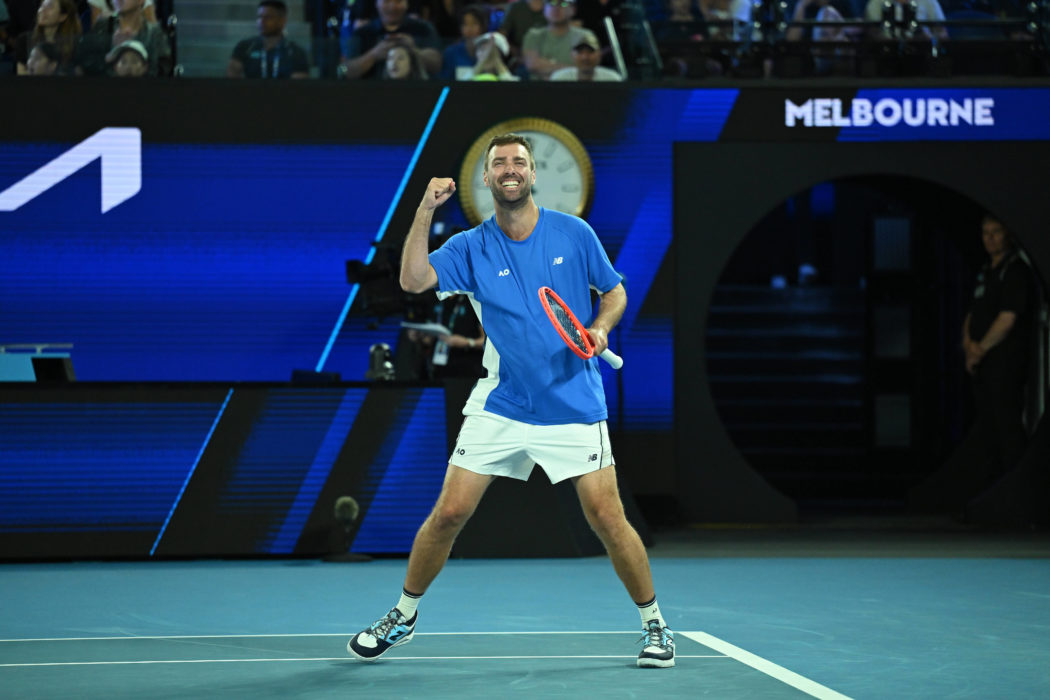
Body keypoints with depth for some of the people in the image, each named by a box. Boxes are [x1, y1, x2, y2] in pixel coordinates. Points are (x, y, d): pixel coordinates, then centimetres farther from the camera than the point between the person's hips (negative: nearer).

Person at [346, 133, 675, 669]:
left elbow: (615, 291, 11)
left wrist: (600, 328, -9)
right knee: (449, 512, -3)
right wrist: (425, 212, -24)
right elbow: (413, 280, -17)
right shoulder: (471, 248, -1)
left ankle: (654, 624, 9)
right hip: (501, 405, 1)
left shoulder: (573, 234, 0)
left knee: (605, 515, -8)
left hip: (574, 402, -1)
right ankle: (404, 615, 17)